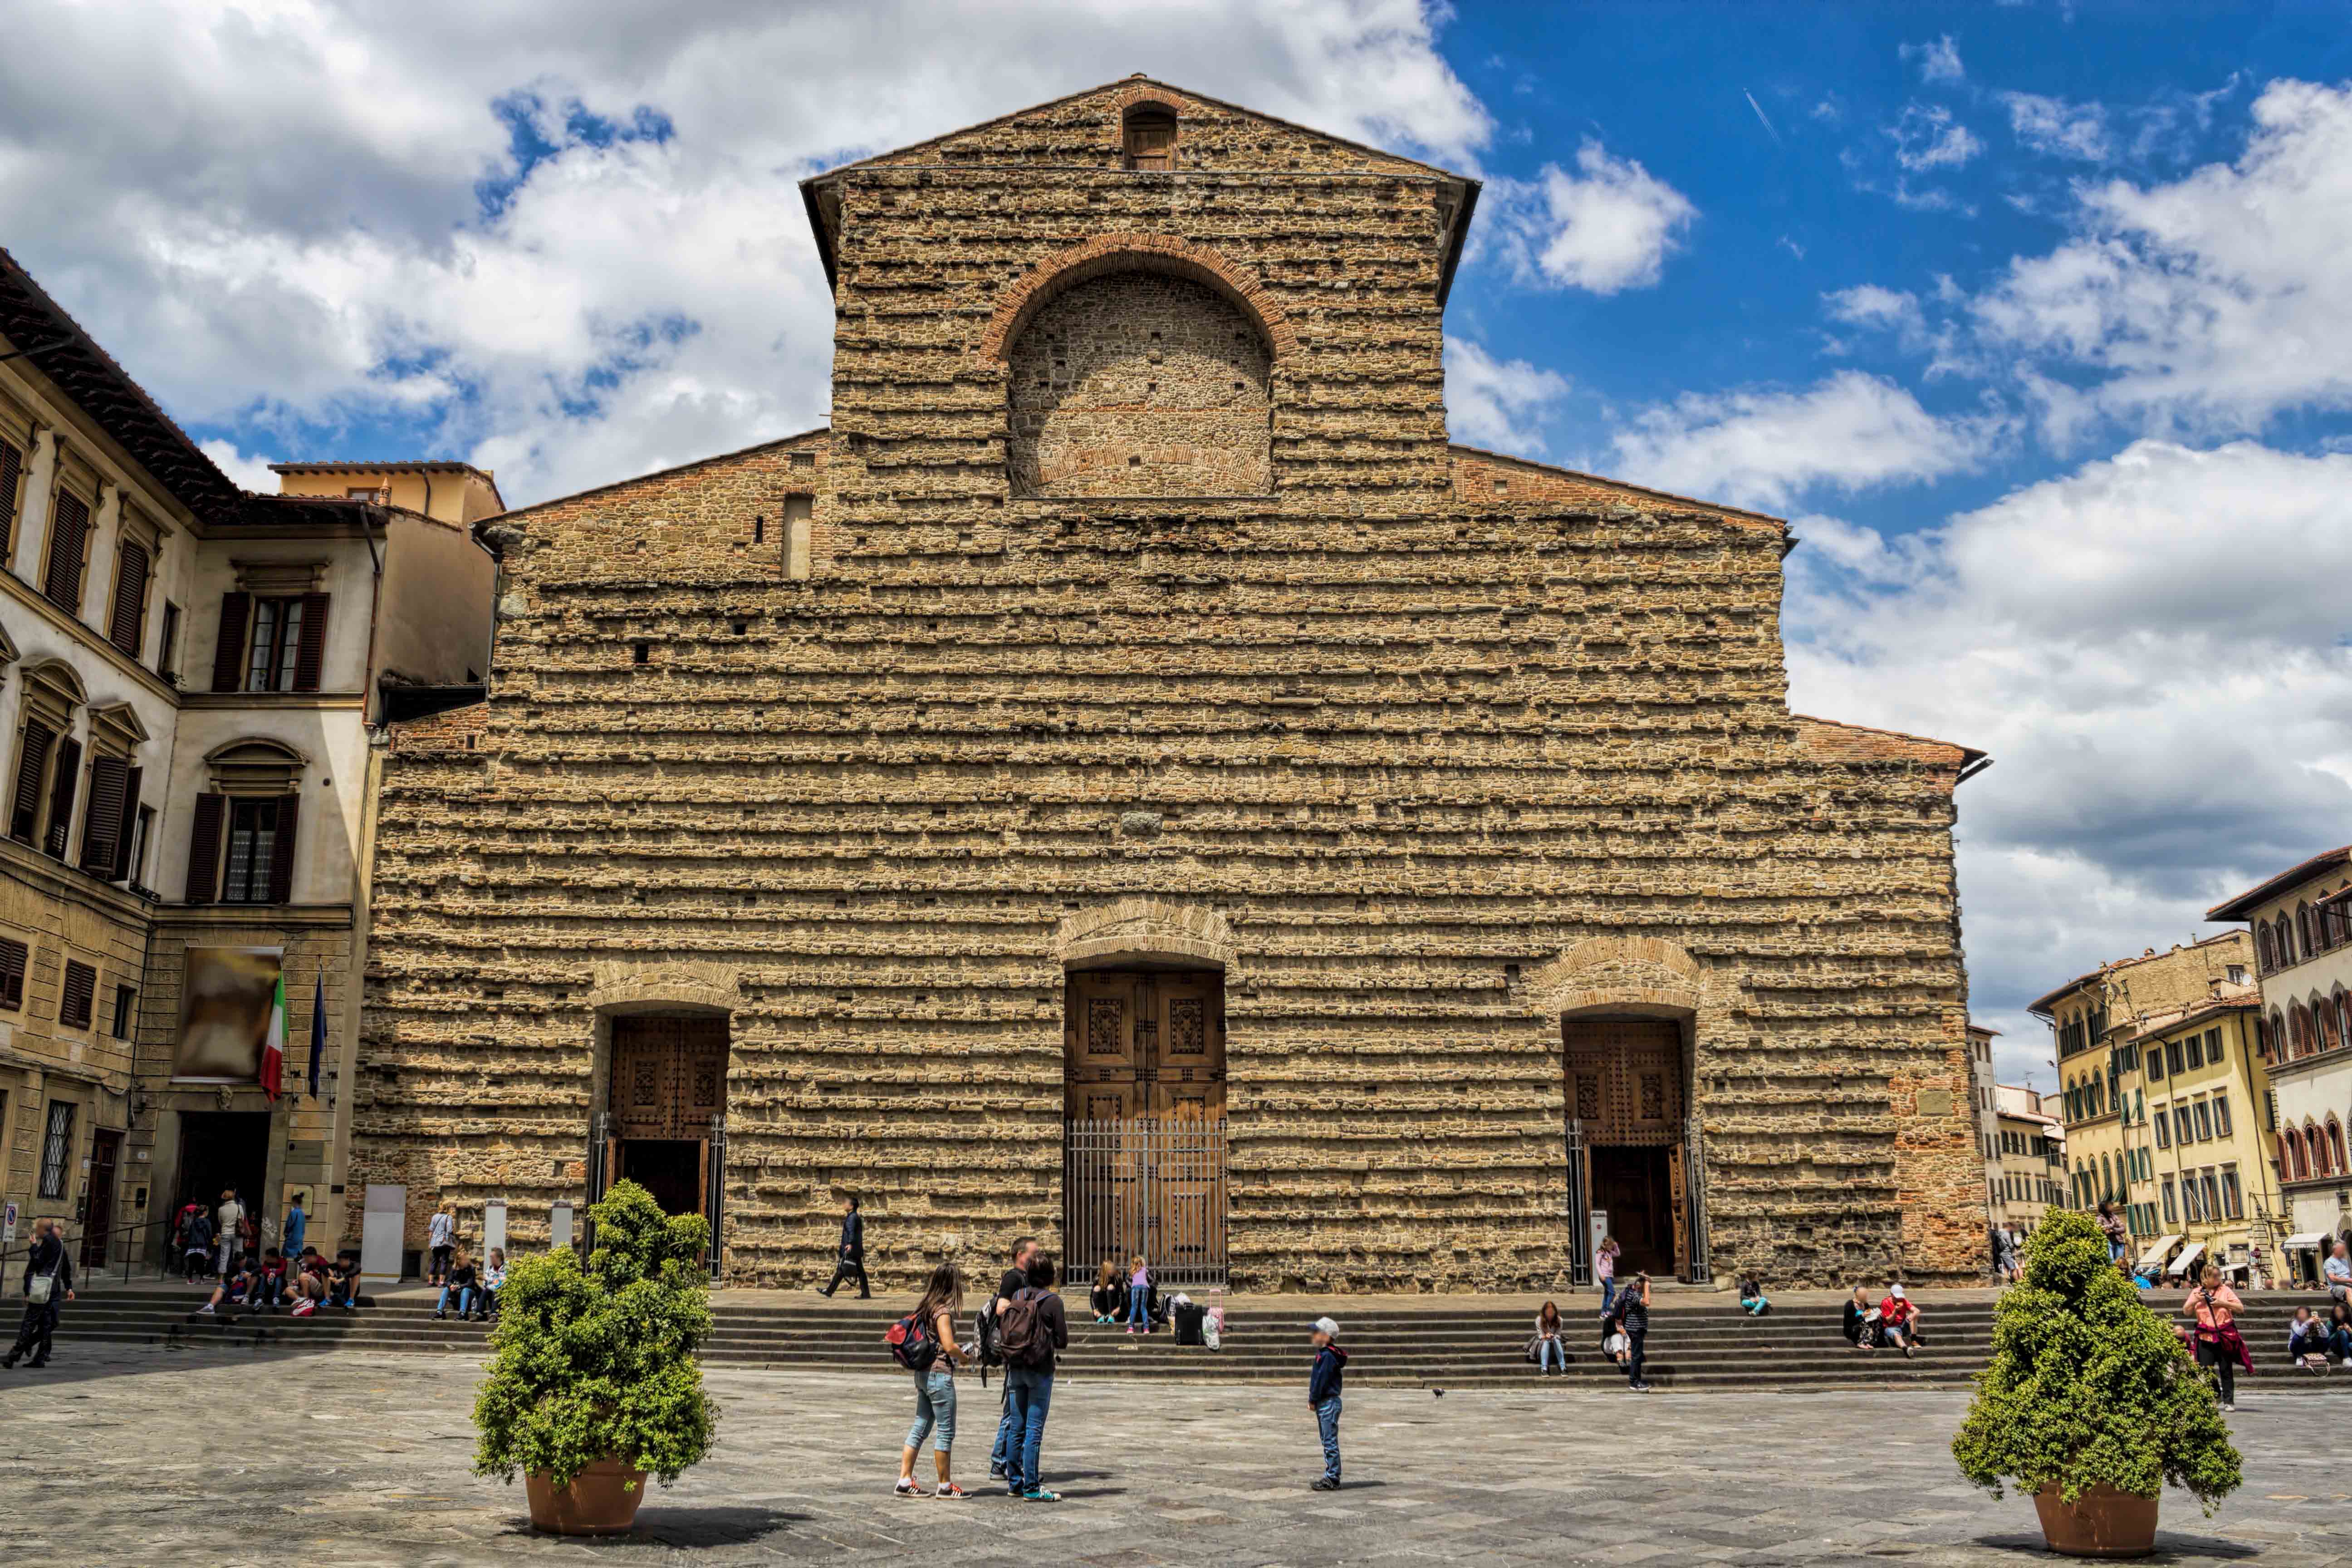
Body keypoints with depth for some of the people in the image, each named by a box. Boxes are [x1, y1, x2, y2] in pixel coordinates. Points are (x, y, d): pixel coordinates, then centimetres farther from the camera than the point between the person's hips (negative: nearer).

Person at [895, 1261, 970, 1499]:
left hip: (923, 1374, 9)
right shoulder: (943, 1310, -16)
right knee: (946, 1431, 1)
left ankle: (905, 1481, 12)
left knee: (921, 1427, 12)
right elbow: (949, 1346, -21)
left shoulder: (925, 1307, 9)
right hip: (940, 1374, -9)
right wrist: (965, 1356, -2)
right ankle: (945, 1486, 8)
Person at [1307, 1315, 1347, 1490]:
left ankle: (1333, 1479, -4)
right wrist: (1313, 1399, 10)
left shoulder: (1328, 1356, -17)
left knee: (1330, 1442, -7)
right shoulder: (1323, 1354, 14)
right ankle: (1331, 1477, 21)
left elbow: (1321, 1380, -19)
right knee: (1327, 1442, 15)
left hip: (1328, 1403, -11)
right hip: (1324, 1403, 11)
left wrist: (1313, 1400, -11)